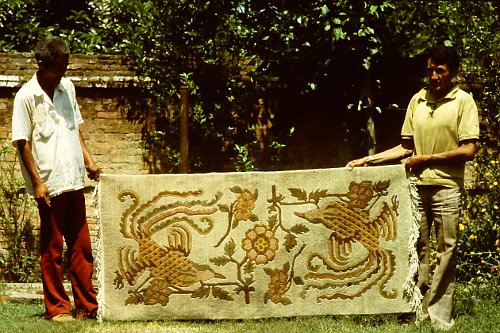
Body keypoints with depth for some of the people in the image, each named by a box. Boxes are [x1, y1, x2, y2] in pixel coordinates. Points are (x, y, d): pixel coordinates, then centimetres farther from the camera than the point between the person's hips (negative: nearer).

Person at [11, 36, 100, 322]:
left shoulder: (67, 88, 10)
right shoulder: (26, 96, -8)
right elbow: (22, 143, -8)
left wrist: (89, 160, 9)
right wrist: (37, 183, -11)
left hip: (74, 181, 6)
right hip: (49, 185, -5)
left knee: (82, 246, 7)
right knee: (52, 250, 3)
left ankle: (88, 306, 12)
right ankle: (57, 308, 11)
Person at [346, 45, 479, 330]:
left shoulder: (464, 101, -4)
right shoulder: (417, 101, 10)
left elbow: (468, 150, -10)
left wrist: (427, 159, -10)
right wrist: (368, 160, 8)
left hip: (447, 188, -4)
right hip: (417, 186, 4)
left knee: (446, 253, 0)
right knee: (416, 250, 5)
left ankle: (440, 318, 3)